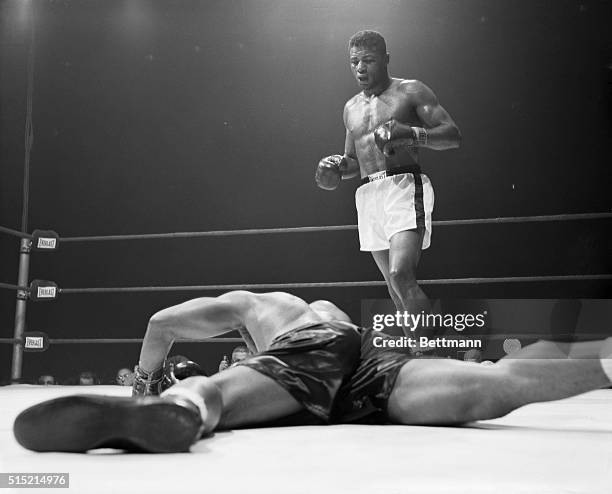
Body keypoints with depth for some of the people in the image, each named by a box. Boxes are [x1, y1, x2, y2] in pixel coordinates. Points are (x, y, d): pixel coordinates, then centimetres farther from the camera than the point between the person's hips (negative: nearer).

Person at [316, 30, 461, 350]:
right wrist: (336, 166, 5)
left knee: (401, 276, -23)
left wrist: (413, 134, -22)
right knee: (394, 283, 8)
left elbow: (453, 135, -4)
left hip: (405, 186, -6)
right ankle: (422, 351, 22)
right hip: (368, 193, 6)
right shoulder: (351, 108, 21)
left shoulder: (411, 91, 3)